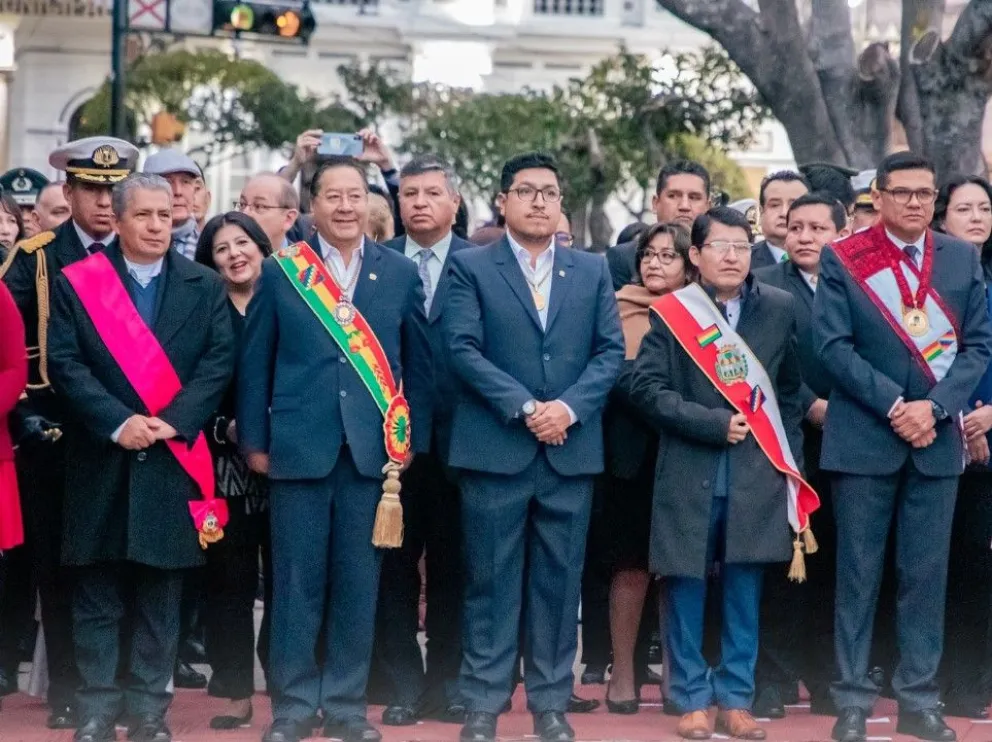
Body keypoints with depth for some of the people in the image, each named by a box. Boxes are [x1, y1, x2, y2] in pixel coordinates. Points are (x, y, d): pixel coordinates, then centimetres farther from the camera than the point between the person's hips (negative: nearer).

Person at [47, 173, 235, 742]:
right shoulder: (77, 283, 4)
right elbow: (66, 363, -4)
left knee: (161, 597, 3)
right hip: (101, 461, -1)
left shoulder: (205, 287, 9)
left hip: (173, 461, 1)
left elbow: (219, 360, 0)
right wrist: (117, 422, -16)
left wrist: (174, 421, -14)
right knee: (98, 594, 2)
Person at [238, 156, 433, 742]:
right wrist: (254, 440, 2)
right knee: (297, 582, 2)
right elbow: (256, 363, 5)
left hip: (373, 449, 1)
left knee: (359, 582, 4)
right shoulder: (280, 273, 4)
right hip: (300, 446, -1)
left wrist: (413, 438, 4)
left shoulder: (401, 273, 6)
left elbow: (419, 364, 9)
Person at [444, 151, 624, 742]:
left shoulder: (593, 271, 13)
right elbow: (463, 349, -6)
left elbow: (611, 351, 6)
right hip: (494, 448, -3)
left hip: (571, 450, 3)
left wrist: (568, 407, -11)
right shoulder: (471, 268, 3)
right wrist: (524, 408, -15)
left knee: (560, 582, 5)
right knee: (492, 582, 0)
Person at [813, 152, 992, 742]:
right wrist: (893, 405, -14)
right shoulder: (843, 260, 0)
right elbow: (833, 345, -6)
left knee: (927, 574, 4)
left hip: (936, 438, 2)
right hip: (864, 438, -2)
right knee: (859, 574, 1)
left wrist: (933, 407, -10)